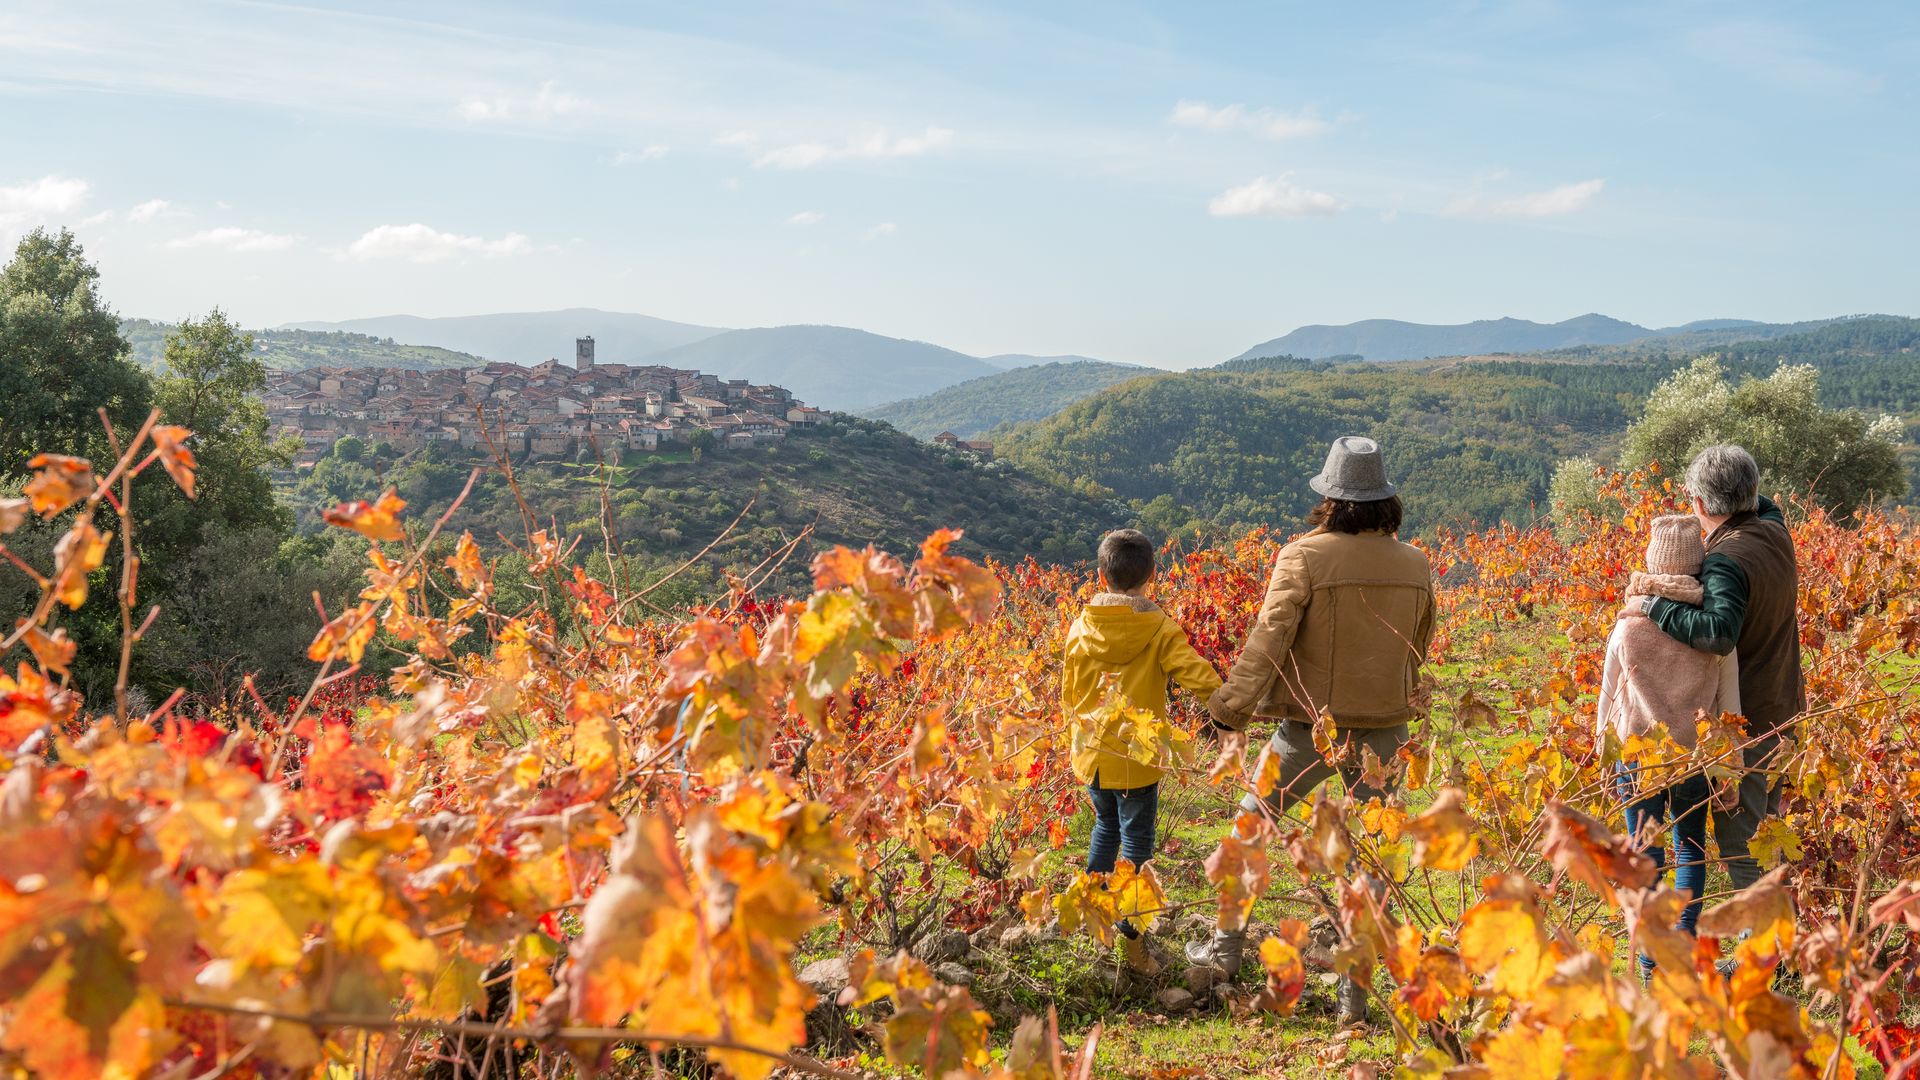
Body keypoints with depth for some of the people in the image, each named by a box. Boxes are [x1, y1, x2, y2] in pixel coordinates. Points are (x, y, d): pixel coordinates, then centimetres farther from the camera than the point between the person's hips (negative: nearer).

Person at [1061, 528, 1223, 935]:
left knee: (1106, 824, 24)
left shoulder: (1079, 628, -2)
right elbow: (1198, 676, -22)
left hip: (1090, 754, 4)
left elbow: (1069, 693, 8)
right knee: (1136, 836, 9)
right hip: (1137, 757, -4)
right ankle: (1128, 919, 11)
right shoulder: (1160, 630, -13)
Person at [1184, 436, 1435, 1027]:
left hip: (1312, 727, -3)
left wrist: (1230, 709, -10)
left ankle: (1226, 950, 26)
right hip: (1385, 729, 4)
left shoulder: (1305, 556, -13)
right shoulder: (1415, 566, 2)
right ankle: (1355, 995, 12)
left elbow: (1268, 640, -16)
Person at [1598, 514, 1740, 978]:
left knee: (1644, 853, 7)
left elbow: (1609, 698, -3)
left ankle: (1650, 961, 9)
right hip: (1697, 754, 1)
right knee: (1690, 847, 17)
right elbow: (1729, 703, -2)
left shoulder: (1628, 628, -12)